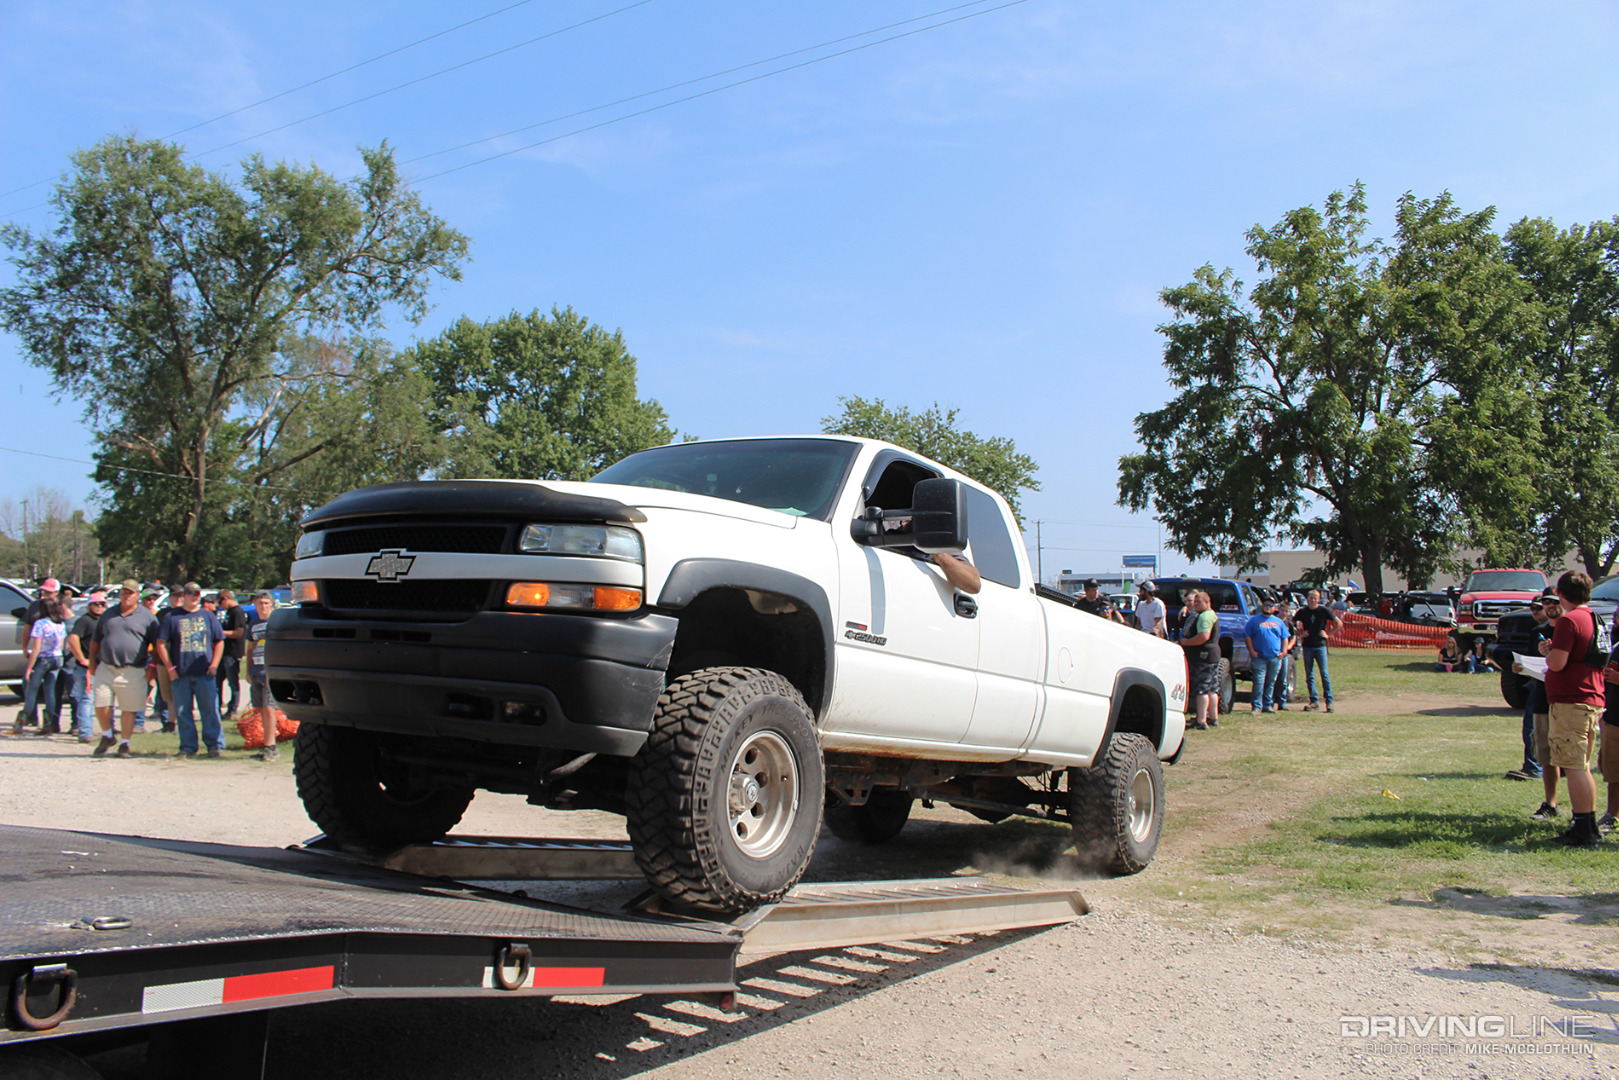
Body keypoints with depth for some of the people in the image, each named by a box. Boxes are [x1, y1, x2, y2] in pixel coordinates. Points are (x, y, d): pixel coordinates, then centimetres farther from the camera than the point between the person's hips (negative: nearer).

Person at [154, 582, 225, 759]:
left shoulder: (208, 616, 11)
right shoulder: (172, 617, 6)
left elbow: (219, 642, 13)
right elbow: (161, 644, 4)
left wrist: (213, 665, 2)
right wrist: (170, 668, -3)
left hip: (204, 673, 0)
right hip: (180, 675, 0)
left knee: (210, 710, -1)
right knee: (183, 713, 3)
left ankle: (215, 745, 4)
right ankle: (188, 747, 11)